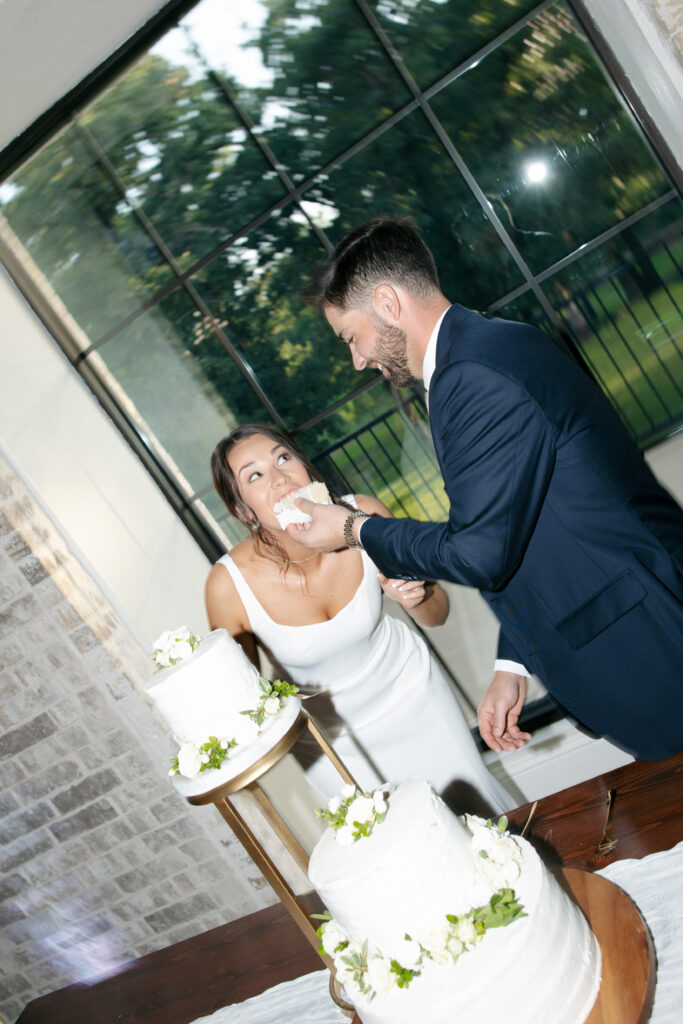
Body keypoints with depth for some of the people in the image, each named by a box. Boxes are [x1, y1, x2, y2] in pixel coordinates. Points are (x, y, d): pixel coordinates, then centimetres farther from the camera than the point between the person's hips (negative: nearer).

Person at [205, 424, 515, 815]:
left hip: (410, 690, 2)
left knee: (476, 807, 18)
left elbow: (436, 614, -7)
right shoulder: (229, 584, -27)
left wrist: (415, 596, -27)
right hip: (329, 736, -1)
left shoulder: (364, 516, -23)